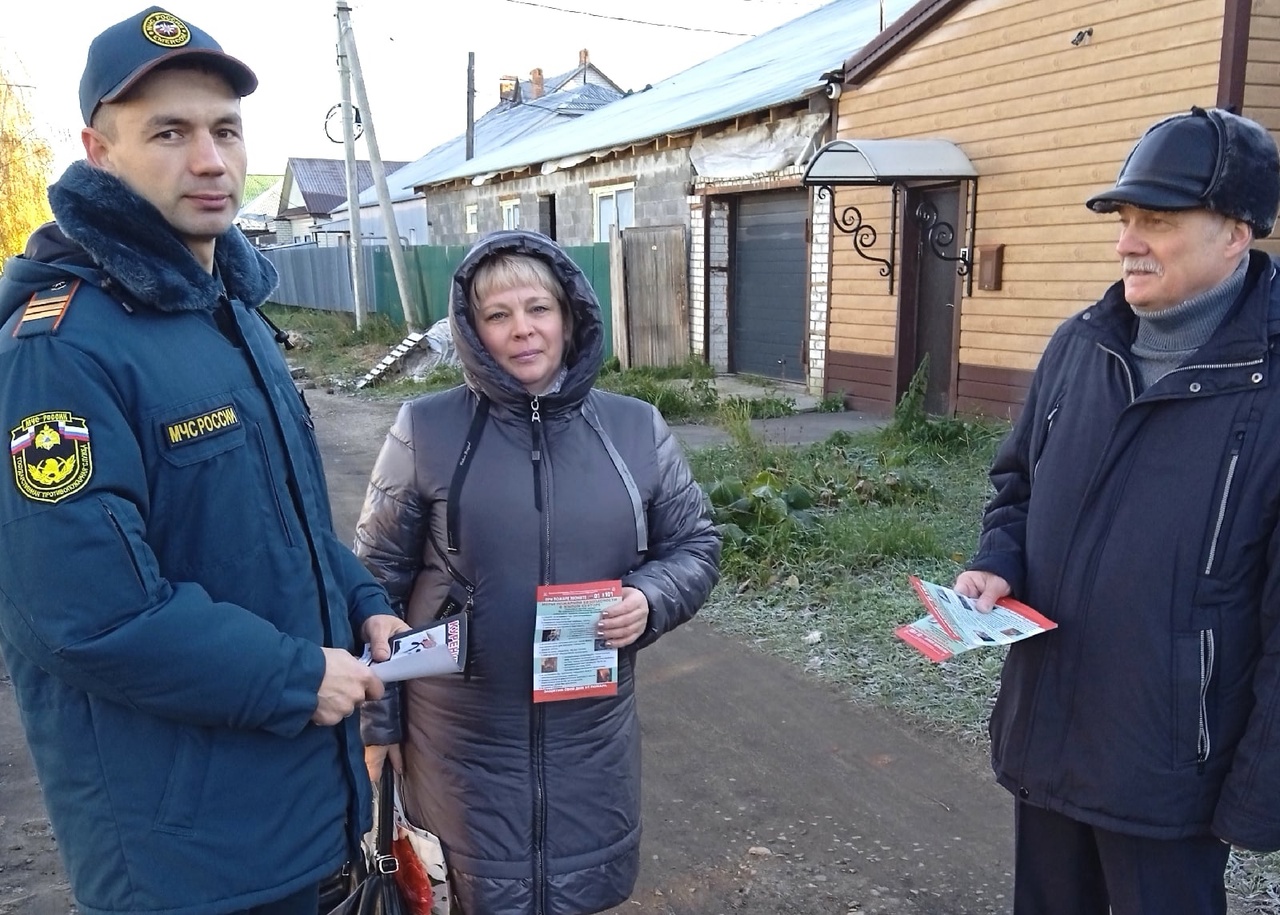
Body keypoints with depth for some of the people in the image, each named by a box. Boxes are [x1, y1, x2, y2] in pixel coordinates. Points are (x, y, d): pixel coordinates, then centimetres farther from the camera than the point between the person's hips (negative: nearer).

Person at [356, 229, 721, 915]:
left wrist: (649, 600, -13)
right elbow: (379, 576, -2)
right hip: (466, 734, -2)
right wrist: (376, 719, 0)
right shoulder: (425, 431, -8)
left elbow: (695, 544, 8)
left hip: (592, 731, 2)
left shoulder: (636, 429, -1)